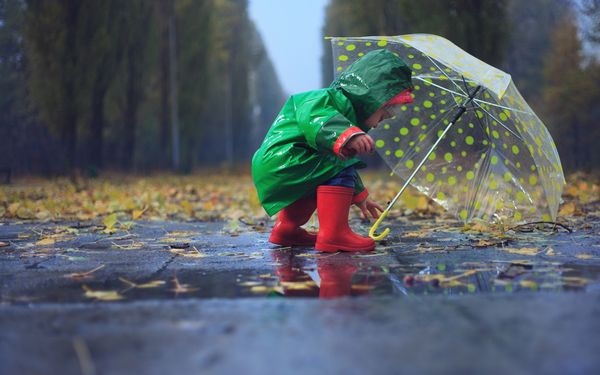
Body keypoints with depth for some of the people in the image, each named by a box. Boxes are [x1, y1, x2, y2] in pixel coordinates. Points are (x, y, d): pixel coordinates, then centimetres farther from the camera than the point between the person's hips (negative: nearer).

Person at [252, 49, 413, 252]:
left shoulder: (346, 111, 23)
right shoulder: (328, 99, -11)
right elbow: (314, 119, -37)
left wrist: (359, 196, 39)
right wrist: (348, 135, -51)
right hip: (278, 164, -11)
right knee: (339, 164, -21)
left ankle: (286, 227, 32)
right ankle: (333, 234, -25)